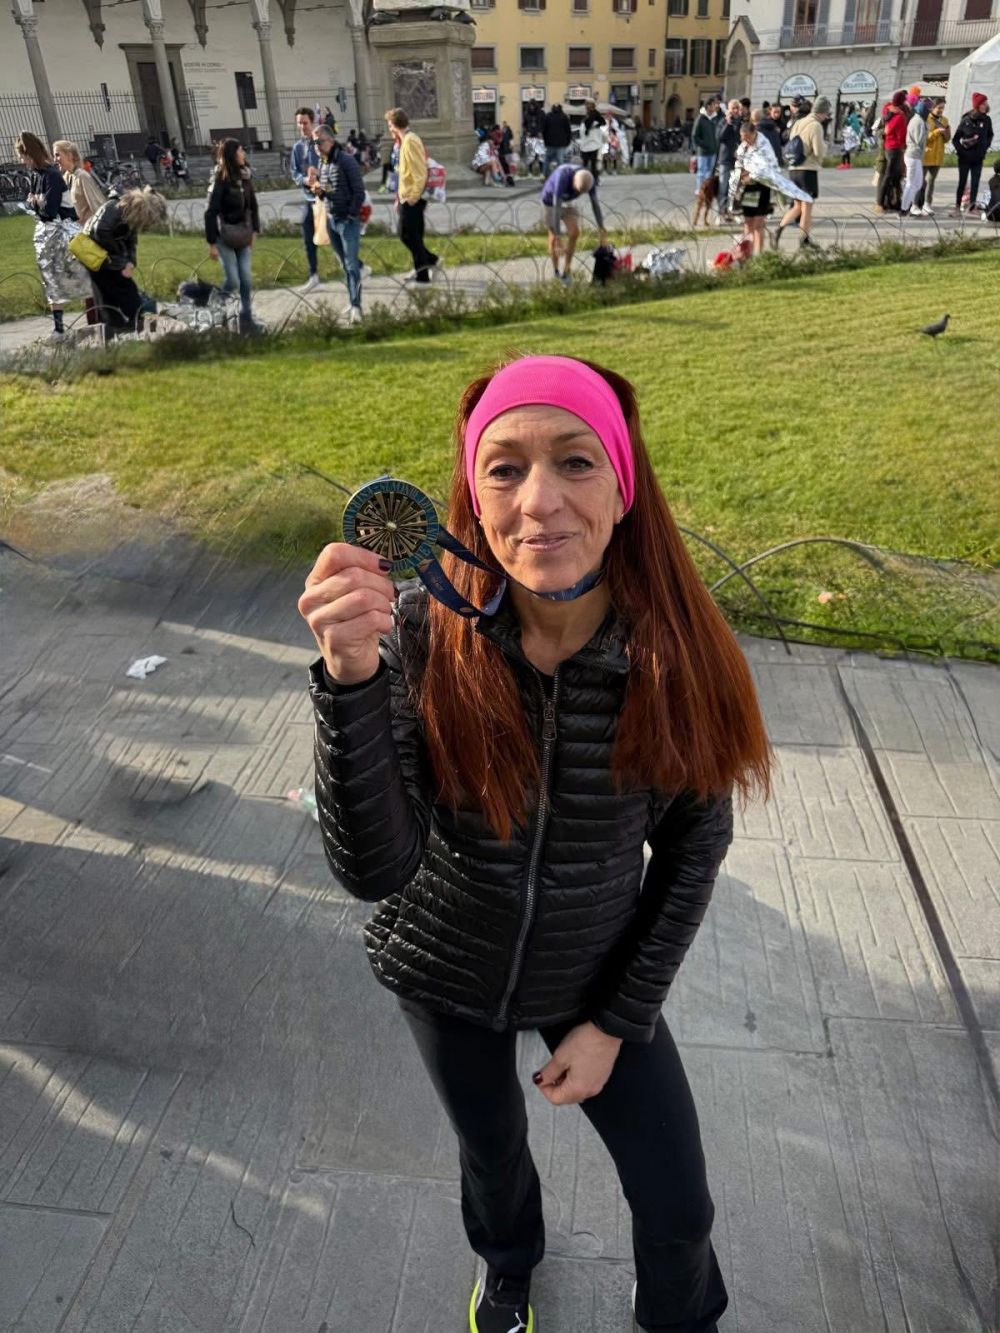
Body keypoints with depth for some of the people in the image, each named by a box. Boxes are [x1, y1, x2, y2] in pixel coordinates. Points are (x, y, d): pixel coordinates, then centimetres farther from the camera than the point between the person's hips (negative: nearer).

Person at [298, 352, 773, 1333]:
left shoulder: (676, 650, -24)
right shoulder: (424, 636, -26)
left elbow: (694, 846, -9)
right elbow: (374, 870, -31)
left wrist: (616, 1022, -7)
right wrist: (350, 676, -45)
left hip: (598, 978, 0)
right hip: (447, 974, 0)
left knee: (677, 1205, 14)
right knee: (491, 1149, 26)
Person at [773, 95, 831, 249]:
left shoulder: (797, 123, 10)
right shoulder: (816, 126, -12)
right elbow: (819, 151, -16)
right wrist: (824, 144, 6)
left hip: (793, 169, 7)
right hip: (809, 169, -7)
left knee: (797, 206, 15)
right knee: (807, 206, 3)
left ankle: (779, 229, -4)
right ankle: (805, 239, 9)